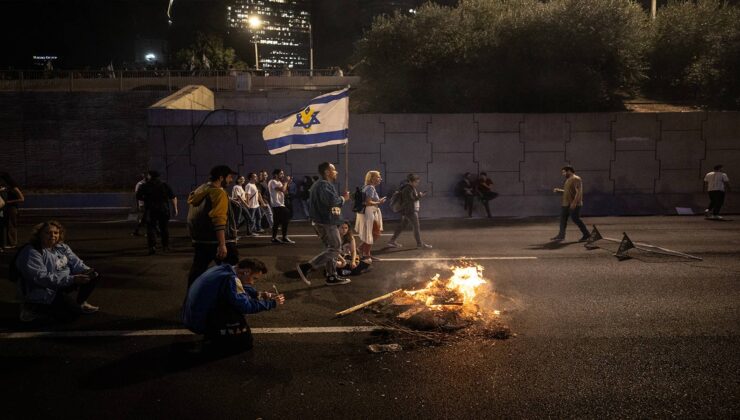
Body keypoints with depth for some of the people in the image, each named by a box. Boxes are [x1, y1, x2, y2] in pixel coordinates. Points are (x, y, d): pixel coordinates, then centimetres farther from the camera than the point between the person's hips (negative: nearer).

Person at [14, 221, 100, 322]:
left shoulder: (61, 247, 4)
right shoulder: (31, 252, -20)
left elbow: (75, 262, 3)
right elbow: (41, 278, -28)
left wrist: (87, 271, -21)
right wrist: (72, 279, -34)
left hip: (63, 286, 8)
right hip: (44, 292, -8)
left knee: (93, 276, 0)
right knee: (74, 312, -22)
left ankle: (80, 303, 17)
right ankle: (35, 308, -4)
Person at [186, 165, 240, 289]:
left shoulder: (198, 191, 15)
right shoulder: (218, 192, -14)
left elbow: (193, 217, 23)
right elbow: (219, 220, -25)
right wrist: (222, 244, -29)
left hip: (200, 240, 9)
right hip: (216, 241, -8)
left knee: (198, 270, 12)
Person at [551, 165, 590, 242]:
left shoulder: (576, 179, -13)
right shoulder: (568, 180, 17)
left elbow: (579, 192, -21)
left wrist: (574, 202, -27)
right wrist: (558, 190, 16)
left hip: (574, 205, -10)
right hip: (566, 204, 10)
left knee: (576, 219, -5)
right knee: (563, 219, 8)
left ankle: (586, 235, 6)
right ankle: (561, 235, 13)